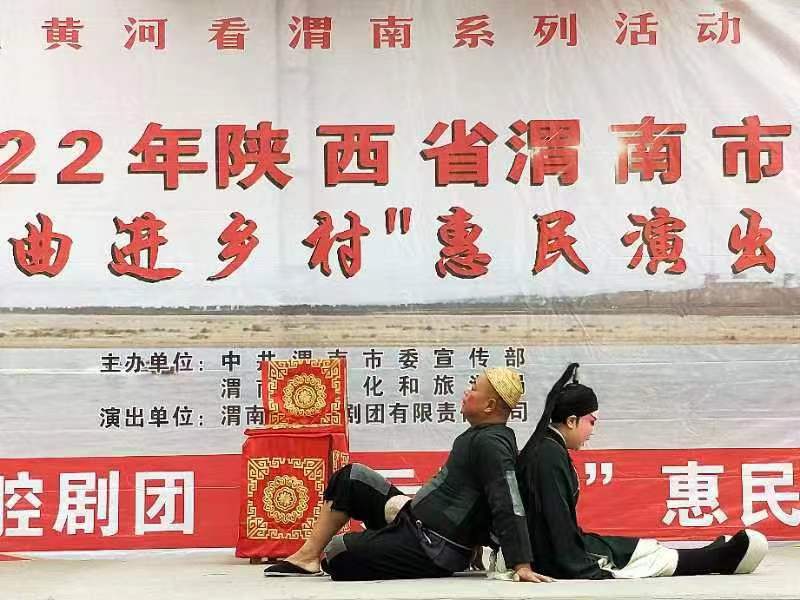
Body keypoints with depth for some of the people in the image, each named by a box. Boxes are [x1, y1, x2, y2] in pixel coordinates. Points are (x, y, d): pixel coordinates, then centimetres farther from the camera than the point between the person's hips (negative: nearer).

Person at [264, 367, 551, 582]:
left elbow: (509, 508, -27)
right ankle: (307, 555, 5)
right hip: (417, 523, 10)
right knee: (350, 478, 8)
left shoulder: (491, 444, -21)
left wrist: (523, 566, -31)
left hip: (433, 550, -10)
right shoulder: (481, 435, 11)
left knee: (334, 553, -14)